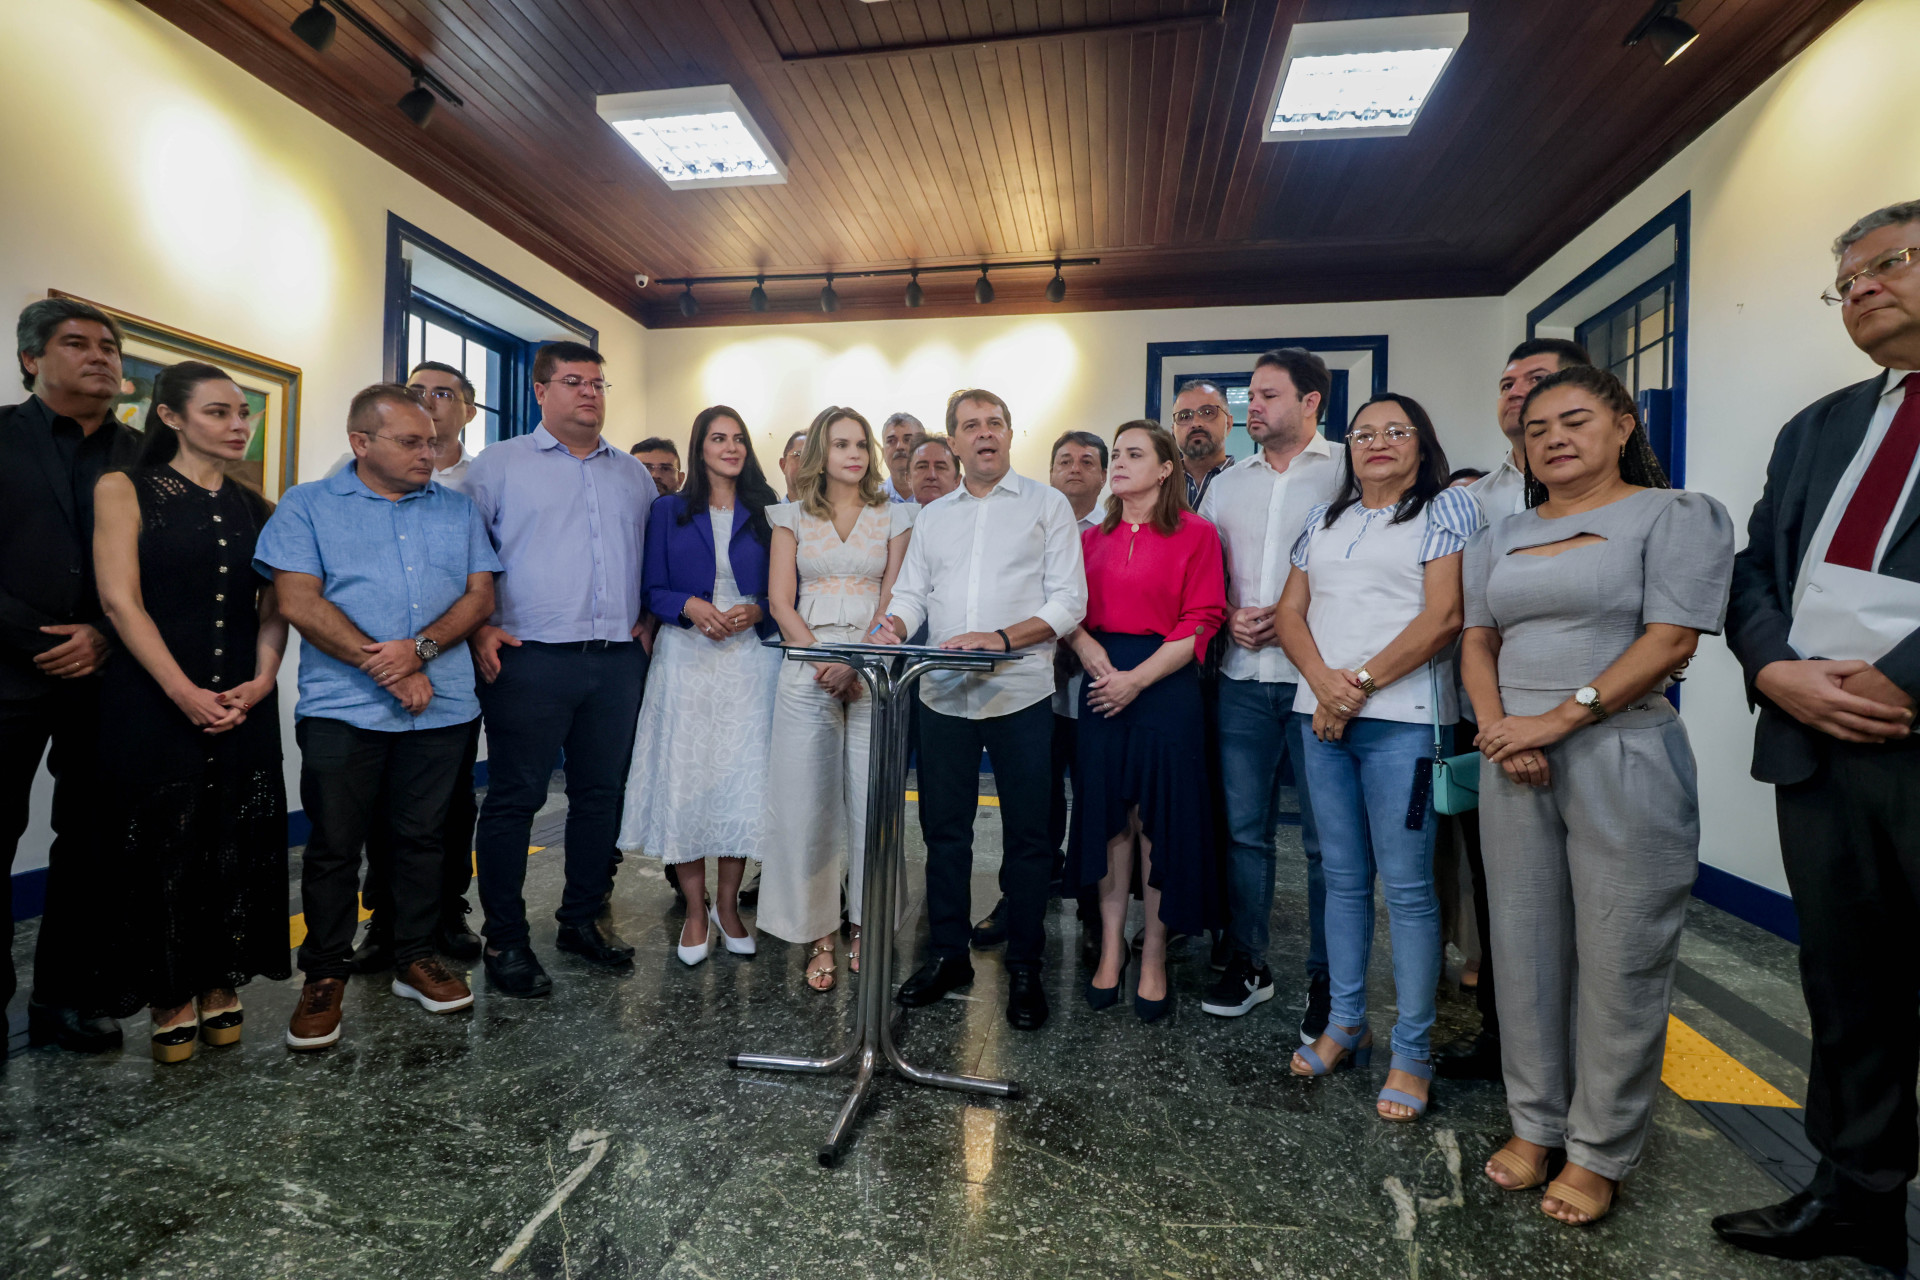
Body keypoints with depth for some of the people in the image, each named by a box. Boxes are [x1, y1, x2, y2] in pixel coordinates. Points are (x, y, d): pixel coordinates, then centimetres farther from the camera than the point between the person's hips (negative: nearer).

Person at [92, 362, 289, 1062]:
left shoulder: (256, 509, 11)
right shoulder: (124, 490, 1)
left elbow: (273, 608, 7)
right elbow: (120, 599, -8)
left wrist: (262, 680, -9)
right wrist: (185, 693, -15)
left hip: (243, 706, 3)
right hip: (153, 702, -3)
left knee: (238, 845, 5)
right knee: (163, 847, 3)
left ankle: (220, 985, 20)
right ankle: (170, 998, 18)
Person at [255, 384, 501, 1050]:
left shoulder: (457, 508, 13)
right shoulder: (308, 506, 6)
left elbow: (480, 594, 5)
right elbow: (298, 601, -5)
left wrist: (420, 648, -12)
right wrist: (384, 666, -11)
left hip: (442, 707, 2)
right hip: (343, 707, -2)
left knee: (421, 837, 11)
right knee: (334, 845, 5)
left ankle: (415, 957, 25)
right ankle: (324, 975, 21)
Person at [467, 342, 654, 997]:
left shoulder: (633, 473, 16)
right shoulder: (500, 464, 6)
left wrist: (646, 619, 9)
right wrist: (478, 627, -8)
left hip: (618, 662, 4)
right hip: (531, 658, -4)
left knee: (601, 794, 10)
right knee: (513, 799, 1)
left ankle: (584, 918, 25)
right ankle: (505, 939, 14)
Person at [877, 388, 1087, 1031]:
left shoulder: (1047, 504, 3)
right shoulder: (932, 516, 16)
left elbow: (1069, 601, -5)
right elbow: (911, 594, 13)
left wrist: (1002, 637, -19)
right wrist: (893, 626, -10)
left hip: (1020, 694, -3)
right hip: (943, 693, 4)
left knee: (1026, 835, 5)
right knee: (944, 829, 11)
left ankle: (1025, 969, 20)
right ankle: (948, 955, 27)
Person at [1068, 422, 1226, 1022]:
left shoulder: (1195, 534, -1)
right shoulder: (1094, 538, 14)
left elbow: (1201, 623, -8)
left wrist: (1136, 679, -15)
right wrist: (1095, 658, -11)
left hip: (1165, 686, -4)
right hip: (1102, 687, 4)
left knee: (1160, 819, 2)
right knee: (1109, 814, 7)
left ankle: (1153, 960, 16)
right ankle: (1111, 949, 19)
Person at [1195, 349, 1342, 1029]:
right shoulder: (1227, 483, 15)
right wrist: (1229, 615, -1)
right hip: (1243, 677, 5)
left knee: (1326, 837, 4)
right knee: (1243, 827, 11)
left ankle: (1327, 980, 20)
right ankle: (1247, 964, 26)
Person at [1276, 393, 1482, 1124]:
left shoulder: (1447, 508, 3)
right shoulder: (1325, 520, 18)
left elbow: (1444, 616, -9)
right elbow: (1291, 612, 11)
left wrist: (1359, 683, -12)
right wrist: (1323, 681, -7)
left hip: (1401, 717, -5)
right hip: (1322, 716, 5)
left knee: (1406, 887, -2)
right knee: (1343, 877, 12)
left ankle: (1411, 1051, 12)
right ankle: (1345, 1024, 24)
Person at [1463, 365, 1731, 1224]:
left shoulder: (1676, 513, 0)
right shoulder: (1504, 536, 15)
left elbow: (1672, 639, -11)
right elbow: (1477, 639, 10)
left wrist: (1559, 718, -18)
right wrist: (1498, 728, -7)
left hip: (1623, 757, -4)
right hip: (1515, 761, 5)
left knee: (1619, 958, 3)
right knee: (1525, 944, 10)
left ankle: (1600, 1151, 20)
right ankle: (1534, 1124, 25)